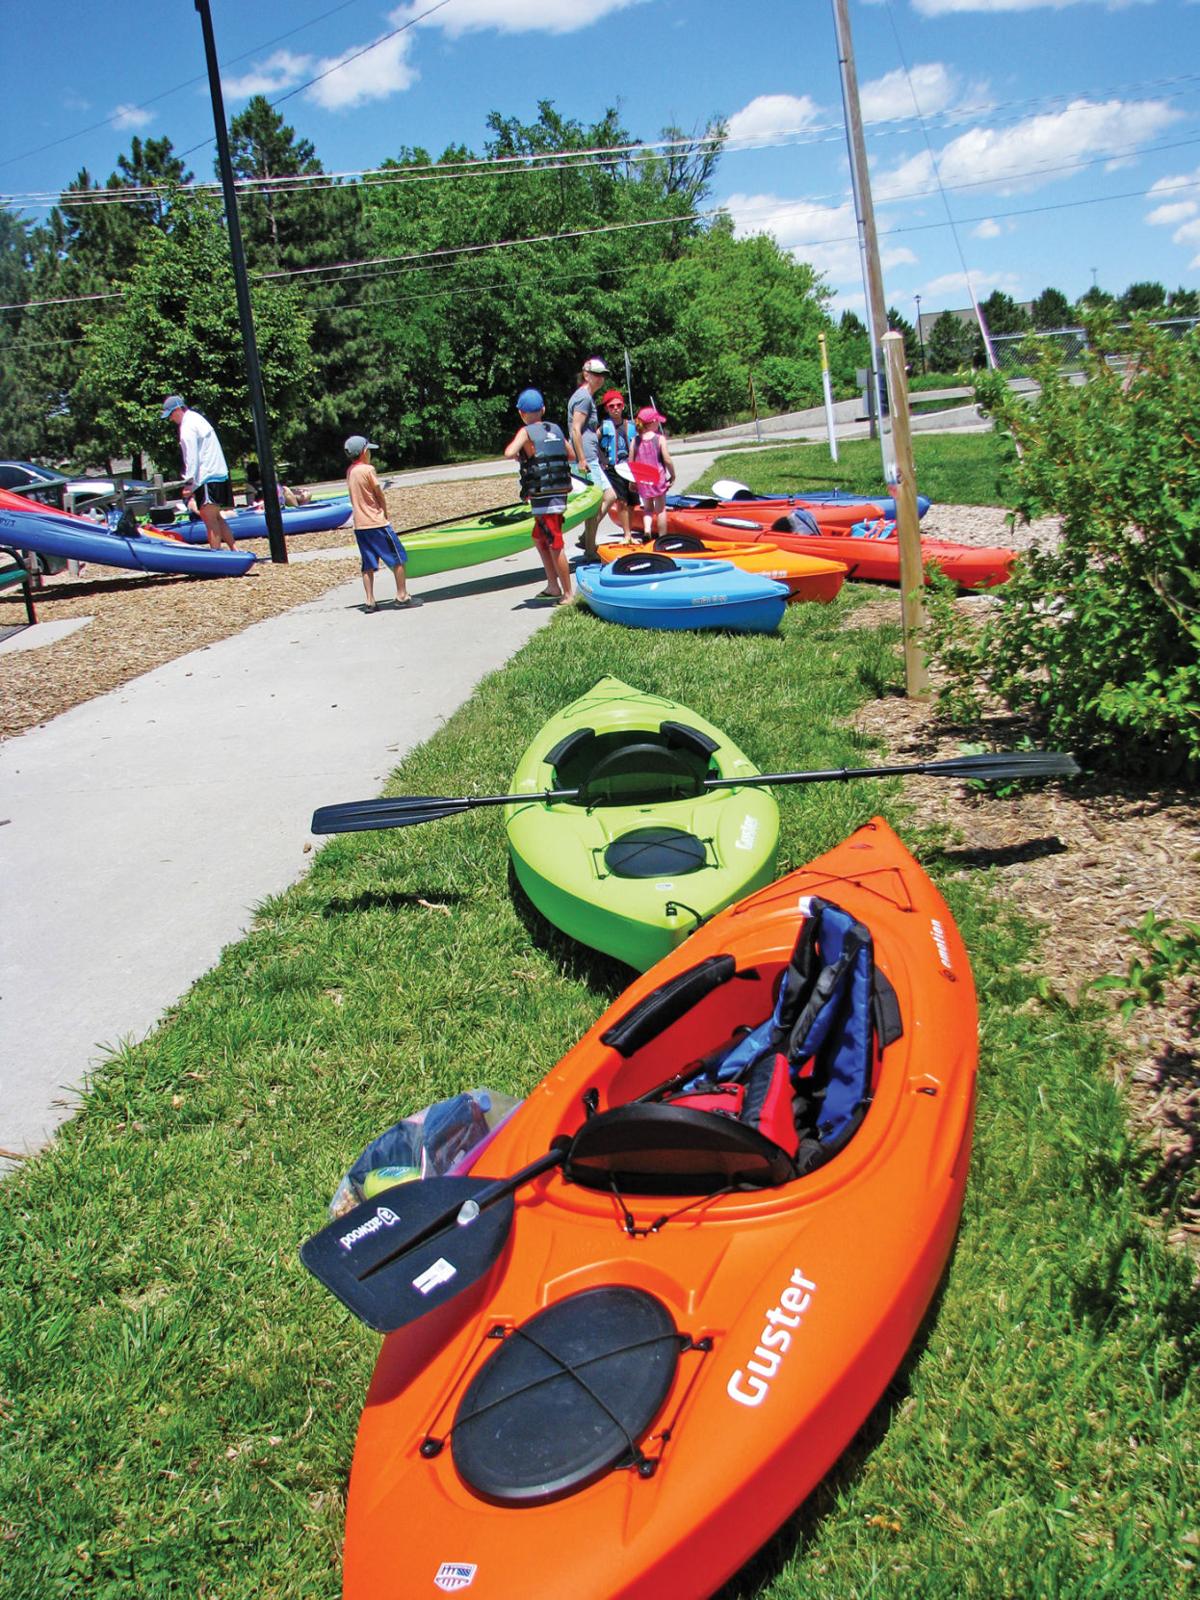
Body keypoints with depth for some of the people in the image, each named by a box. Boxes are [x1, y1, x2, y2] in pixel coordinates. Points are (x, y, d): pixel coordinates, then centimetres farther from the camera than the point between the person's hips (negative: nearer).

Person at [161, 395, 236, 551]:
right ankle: (234, 550, 15)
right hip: (219, 474, 10)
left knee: (210, 520, -8)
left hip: (208, 478, -10)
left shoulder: (187, 427, -11)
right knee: (216, 518, 15)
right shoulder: (196, 418, 19)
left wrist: (189, 483, -17)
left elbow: (192, 458, -18)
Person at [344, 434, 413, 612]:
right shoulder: (368, 470, -12)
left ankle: (370, 601, 5)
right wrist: (385, 514, 9)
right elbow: (380, 496, -6)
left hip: (359, 525, 7)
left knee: (368, 564, 8)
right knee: (398, 557, 3)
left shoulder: (350, 471, 10)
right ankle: (402, 595, 4)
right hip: (376, 522, -7)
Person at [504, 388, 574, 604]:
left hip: (543, 498, -7)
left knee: (555, 545, -3)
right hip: (559, 494, 7)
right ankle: (553, 587, 23)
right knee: (539, 539, 21)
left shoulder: (526, 432, -8)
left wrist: (518, 455, -3)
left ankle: (568, 593, 0)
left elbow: (508, 453, -24)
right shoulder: (556, 429, 10)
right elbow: (571, 456, 21)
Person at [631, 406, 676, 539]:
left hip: (642, 480, 3)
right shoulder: (660, 439, -11)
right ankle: (662, 537, 13)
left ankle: (647, 529, -4)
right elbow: (667, 460, -13)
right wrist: (673, 475, 2)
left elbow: (631, 462, -1)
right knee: (661, 509, 9)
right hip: (658, 479, -3)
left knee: (647, 508, 18)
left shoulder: (636, 441, -2)